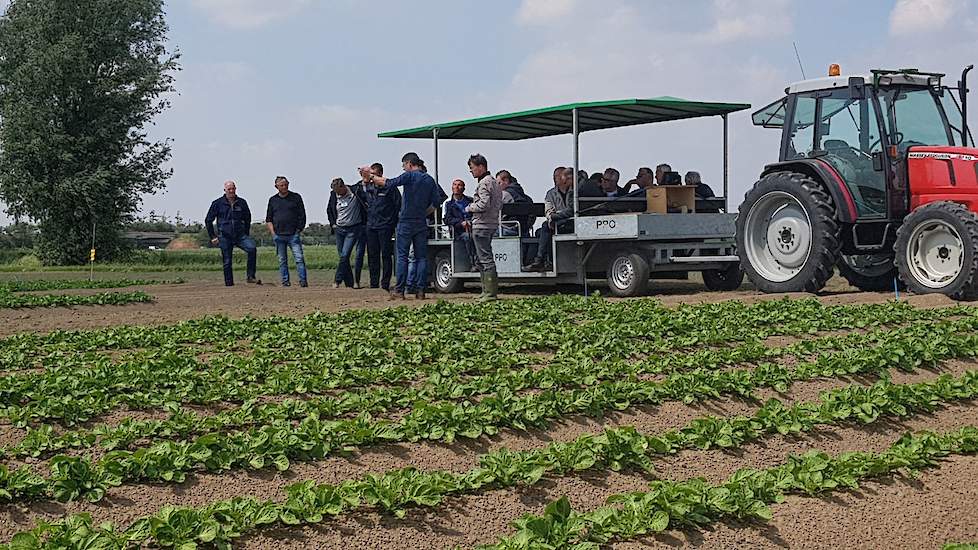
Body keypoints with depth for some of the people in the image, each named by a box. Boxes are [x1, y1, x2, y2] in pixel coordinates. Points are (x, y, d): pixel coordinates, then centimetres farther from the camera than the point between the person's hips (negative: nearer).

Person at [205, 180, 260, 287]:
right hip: (225, 237, -1)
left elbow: (247, 218, 22)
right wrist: (212, 236, 4)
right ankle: (229, 284, 8)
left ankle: (251, 276, -18)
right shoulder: (218, 204, 2)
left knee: (252, 248, -23)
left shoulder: (242, 202, 8)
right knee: (227, 262, 0)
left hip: (240, 235, 1)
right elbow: (208, 220, 8)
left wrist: (246, 234, 17)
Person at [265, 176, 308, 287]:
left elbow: (302, 216, 7)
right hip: (278, 235, 2)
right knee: (282, 260, 5)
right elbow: (268, 219, 16)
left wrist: (299, 230, -1)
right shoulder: (273, 200, 13)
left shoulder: (296, 197, 7)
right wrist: (273, 233, 4)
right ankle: (285, 281, 10)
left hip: (294, 235, -2)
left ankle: (303, 280, -11)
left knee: (299, 258, -10)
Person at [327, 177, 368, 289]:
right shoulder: (334, 195, 3)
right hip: (339, 229, 4)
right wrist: (333, 224, 9)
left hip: (353, 229, -4)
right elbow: (329, 210, 19)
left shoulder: (356, 191, -9)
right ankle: (349, 283, 11)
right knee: (342, 256, 3)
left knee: (344, 255, -15)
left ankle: (338, 280, -5)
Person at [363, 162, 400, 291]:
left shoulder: (390, 187, -6)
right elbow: (365, 204, 23)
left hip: (385, 227, -6)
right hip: (371, 226, 6)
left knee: (386, 255, -3)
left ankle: (385, 285, 0)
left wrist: (393, 223, -7)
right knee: (372, 256, 8)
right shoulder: (368, 188, 11)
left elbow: (398, 205, -6)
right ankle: (374, 284, 13)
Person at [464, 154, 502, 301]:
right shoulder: (494, 182, 19)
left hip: (482, 225, -11)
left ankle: (490, 293, -9)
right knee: (480, 260, 16)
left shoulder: (484, 183, -13)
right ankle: (486, 291, 18)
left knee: (486, 259, -9)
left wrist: (469, 208, -7)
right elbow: (500, 205, 21)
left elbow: (484, 204, -24)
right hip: (492, 224, 11)